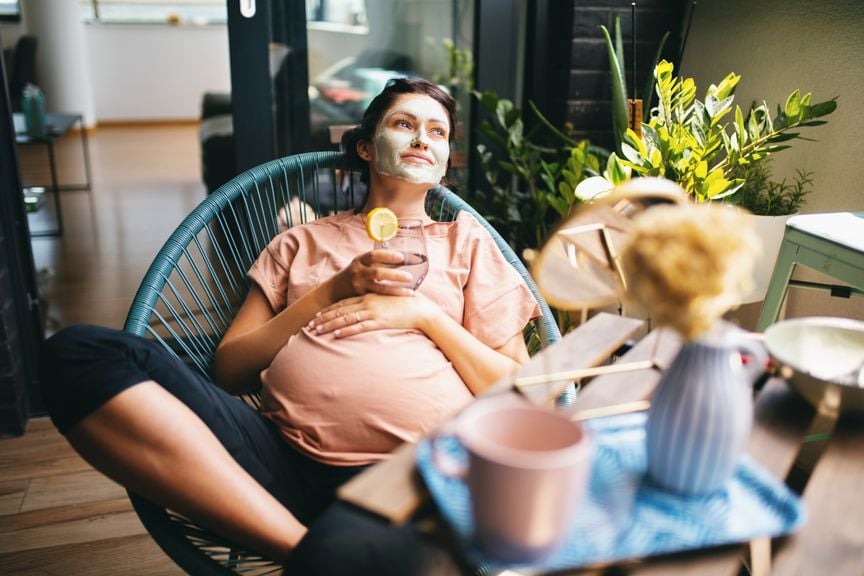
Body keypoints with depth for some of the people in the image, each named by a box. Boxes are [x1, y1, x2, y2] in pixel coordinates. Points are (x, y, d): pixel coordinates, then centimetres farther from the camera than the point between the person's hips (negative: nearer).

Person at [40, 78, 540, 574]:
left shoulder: (467, 240, 19)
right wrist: (332, 292, 2)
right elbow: (229, 367, 13)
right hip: (284, 455, 6)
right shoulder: (302, 242, 22)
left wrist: (425, 314, 0)